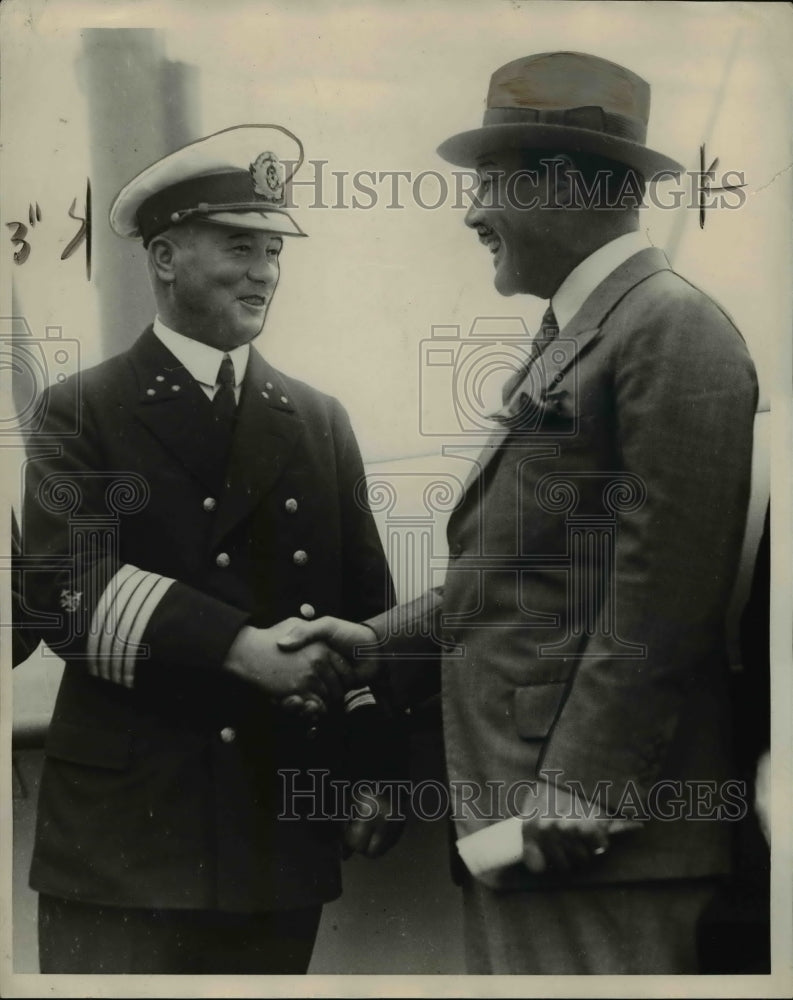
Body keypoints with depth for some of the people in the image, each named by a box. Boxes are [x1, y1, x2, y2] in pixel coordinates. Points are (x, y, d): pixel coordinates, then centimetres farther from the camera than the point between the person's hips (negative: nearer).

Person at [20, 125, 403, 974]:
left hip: (283, 834, 4)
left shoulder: (320, 421, 11)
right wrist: (240, 650, -24)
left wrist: (374, 773, 3)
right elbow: (64, 589, -14)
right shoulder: (79, 413, 1)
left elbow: (366, 607, 10)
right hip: (122, 836, -3)